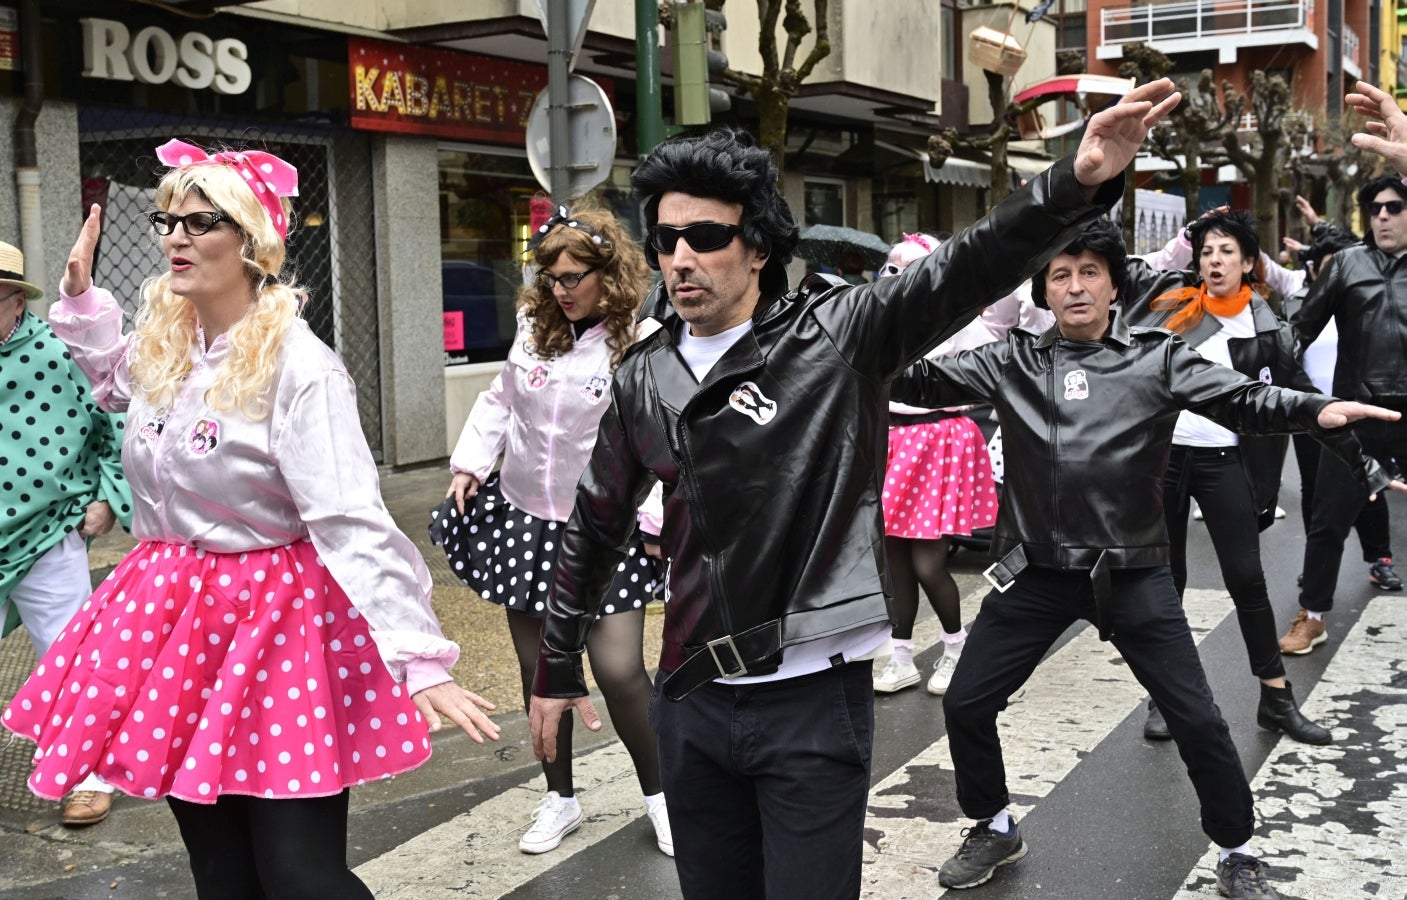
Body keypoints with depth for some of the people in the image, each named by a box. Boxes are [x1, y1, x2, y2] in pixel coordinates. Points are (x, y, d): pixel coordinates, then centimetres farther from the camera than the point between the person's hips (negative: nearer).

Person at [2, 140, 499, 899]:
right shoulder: (162, 345, 4)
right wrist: (81, 297, 20)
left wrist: (419, 656, -32)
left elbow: (354, 523, -25)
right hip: (173, 617, 7)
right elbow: (116, 380, 32)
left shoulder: (299, 368, -19)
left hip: (273, 623, -7)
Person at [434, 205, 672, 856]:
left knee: (619, 669, -9)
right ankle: (560, 798, 28)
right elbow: (500, 401, 15)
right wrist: (471, 462, 6)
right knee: (537, 665, 10)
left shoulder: (642, 343, -12)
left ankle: (658, 792, 16)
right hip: (525, 517, 5)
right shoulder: (534, 327, 2)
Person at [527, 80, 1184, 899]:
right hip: (692, 701, 4)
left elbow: (968, 268, -22)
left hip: (816, 700, -4)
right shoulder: (645, 379, 5)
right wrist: (558, 667, 22)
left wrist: (1078, 185, -39)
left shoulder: (837, 335, -7)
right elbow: (597, 529, 16)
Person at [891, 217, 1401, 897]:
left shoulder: (1156, 358, -3)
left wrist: (1315, 411, -31)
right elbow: (928, 381, -1)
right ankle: (995, 829, 30)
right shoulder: (1013, 361, 2)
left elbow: (1240, 399, -13)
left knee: (1197, 721, 1)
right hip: (1035, 572, 2)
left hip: (1132, 573, -2)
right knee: (965, 705, 5)